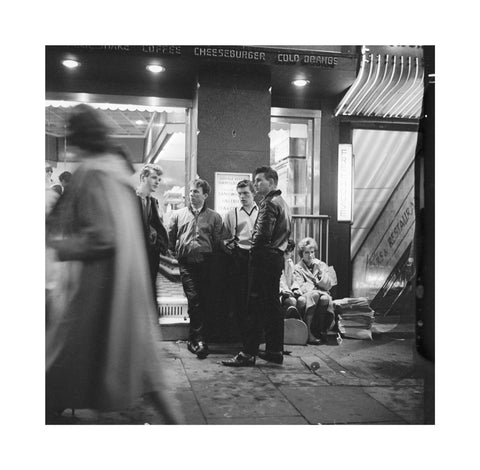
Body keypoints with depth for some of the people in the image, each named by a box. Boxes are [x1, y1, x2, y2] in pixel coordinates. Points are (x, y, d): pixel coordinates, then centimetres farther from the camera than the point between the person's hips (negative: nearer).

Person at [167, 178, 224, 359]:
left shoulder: (214, 217, 8)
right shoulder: (178, 214, 12)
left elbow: (218, 242, 7)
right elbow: (170, 237, 16)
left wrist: (210, 256, 1)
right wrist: (176, 253, 11)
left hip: (205, 262, 0)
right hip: (186, 263, 0)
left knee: (203, 301, 3)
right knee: (194, 299, -11)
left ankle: (195, 340, 15)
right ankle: (199, 339, -8)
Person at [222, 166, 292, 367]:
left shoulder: (269, 203, -13)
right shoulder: (282, 202, 18)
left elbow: (263, 234, -21)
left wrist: (253, 250, -5)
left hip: (264, 258, -10)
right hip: (277, 257, 10)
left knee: (256, 306, -7)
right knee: (273, 304, 13)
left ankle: (248, 353, -5)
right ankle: (275, 350, 19)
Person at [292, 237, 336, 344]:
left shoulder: (322, 265, 18)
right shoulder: (298, 268, 13)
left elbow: (328, 285, 6)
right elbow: (300, 287, -1)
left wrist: (320, 271, -5)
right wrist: (316, 287, -14)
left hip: (322, 294, 2)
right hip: (306, 296, -2)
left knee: (325, 298, -35)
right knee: (314, 295, -37)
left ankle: (321, 331, -24)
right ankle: (308, 332, -38)